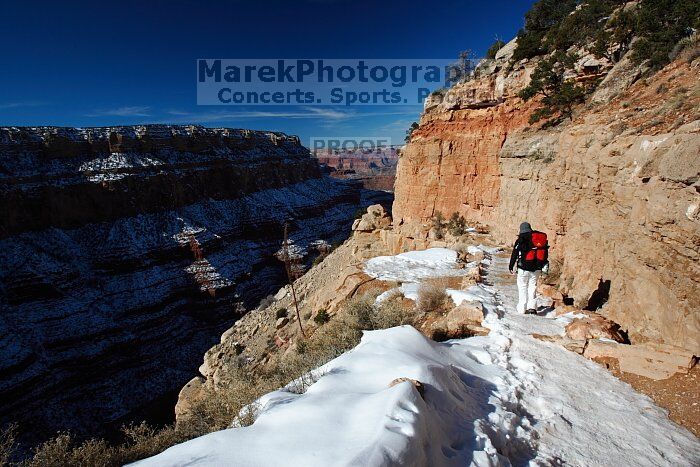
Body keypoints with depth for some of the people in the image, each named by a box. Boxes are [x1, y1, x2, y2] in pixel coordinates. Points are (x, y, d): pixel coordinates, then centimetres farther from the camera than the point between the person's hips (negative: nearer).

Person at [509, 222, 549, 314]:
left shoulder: (521, 239, -5)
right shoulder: (541, 238, 10)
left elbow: (514, 253, -5)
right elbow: (545, 252, 16)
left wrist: (511, 265, 2)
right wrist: (544, 265, 23)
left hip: (524, 267, -4)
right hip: (536, 268, 4)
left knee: (522, 287, 5)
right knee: (532, 286, 12)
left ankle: (522, 308, 4)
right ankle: (532, 306, 2)